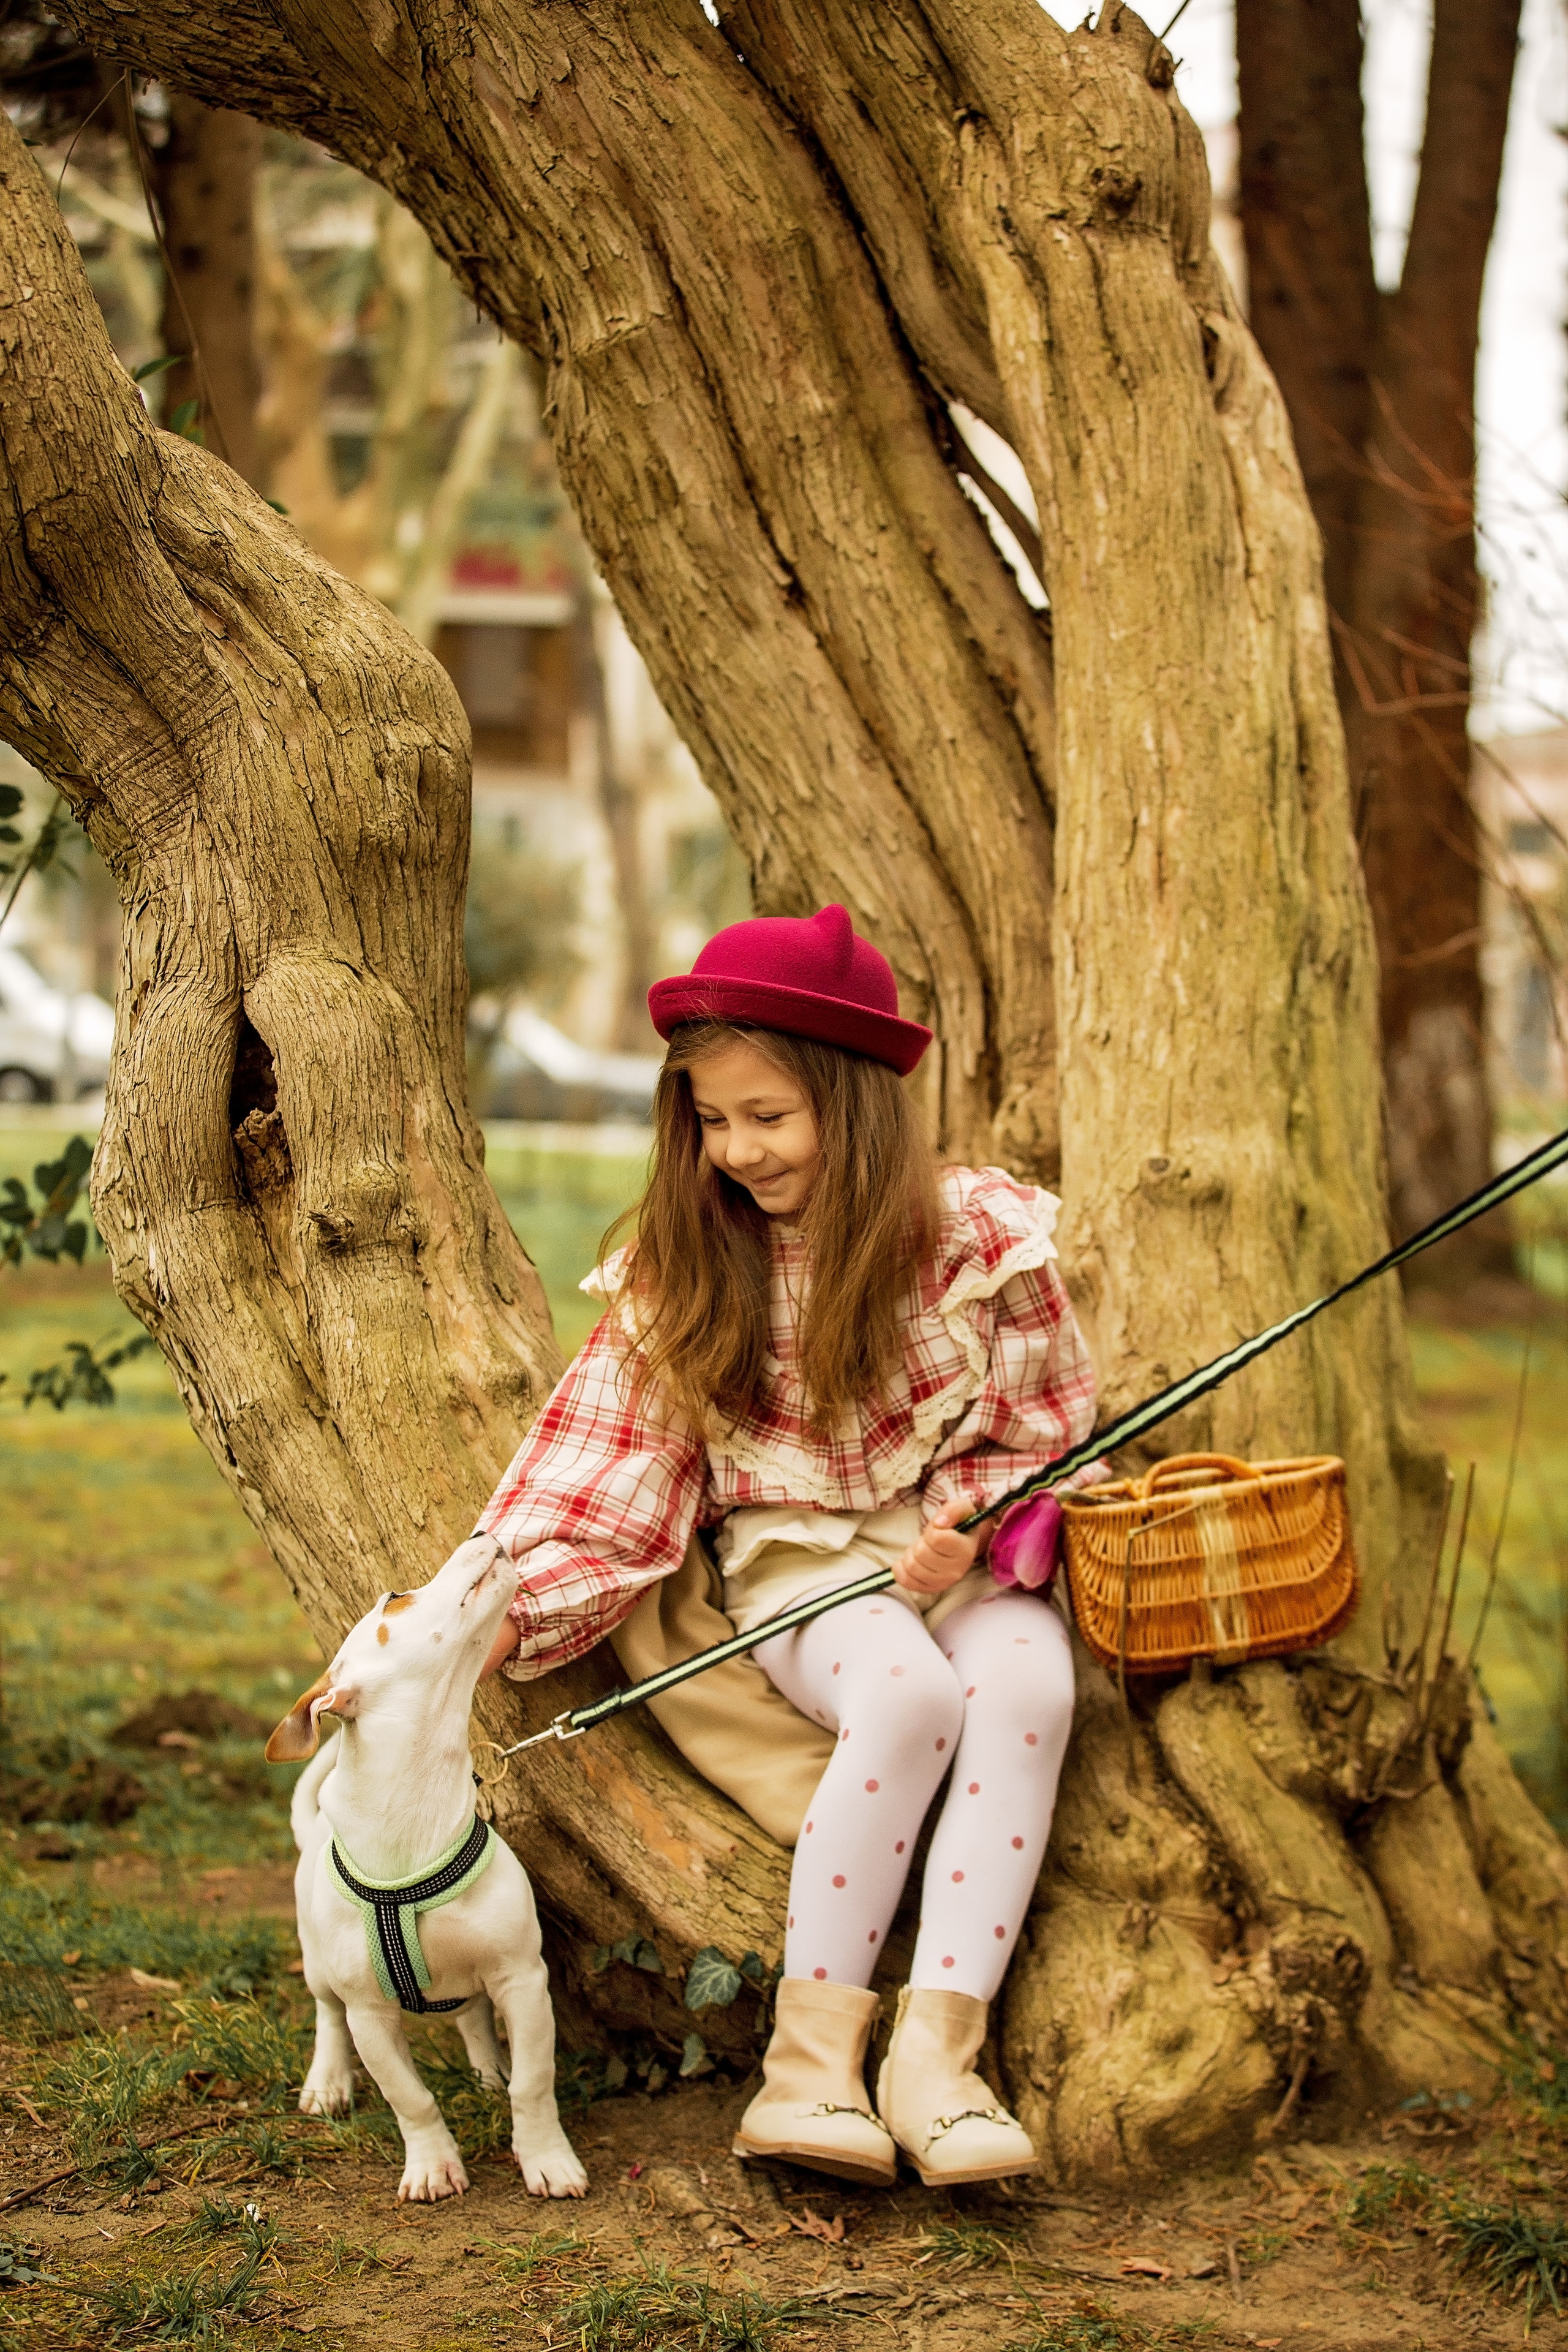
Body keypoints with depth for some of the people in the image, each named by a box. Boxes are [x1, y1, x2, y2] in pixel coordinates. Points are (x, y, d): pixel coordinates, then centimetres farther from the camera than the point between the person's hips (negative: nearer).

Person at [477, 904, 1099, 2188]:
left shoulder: (976, 1230, -4)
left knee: (1027, 1683, -33)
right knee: (909, 1693, -34)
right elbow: (607, 1472, -2)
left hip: (968, 1550, 1)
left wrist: (976, 1536, -15)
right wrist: (496, 1613, -15)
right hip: (796, 1558, 0)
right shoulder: (684, 1269, 1)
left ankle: (938, 2054, -36)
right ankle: (811, 2053, -31)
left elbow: (1047, 1431, 4)